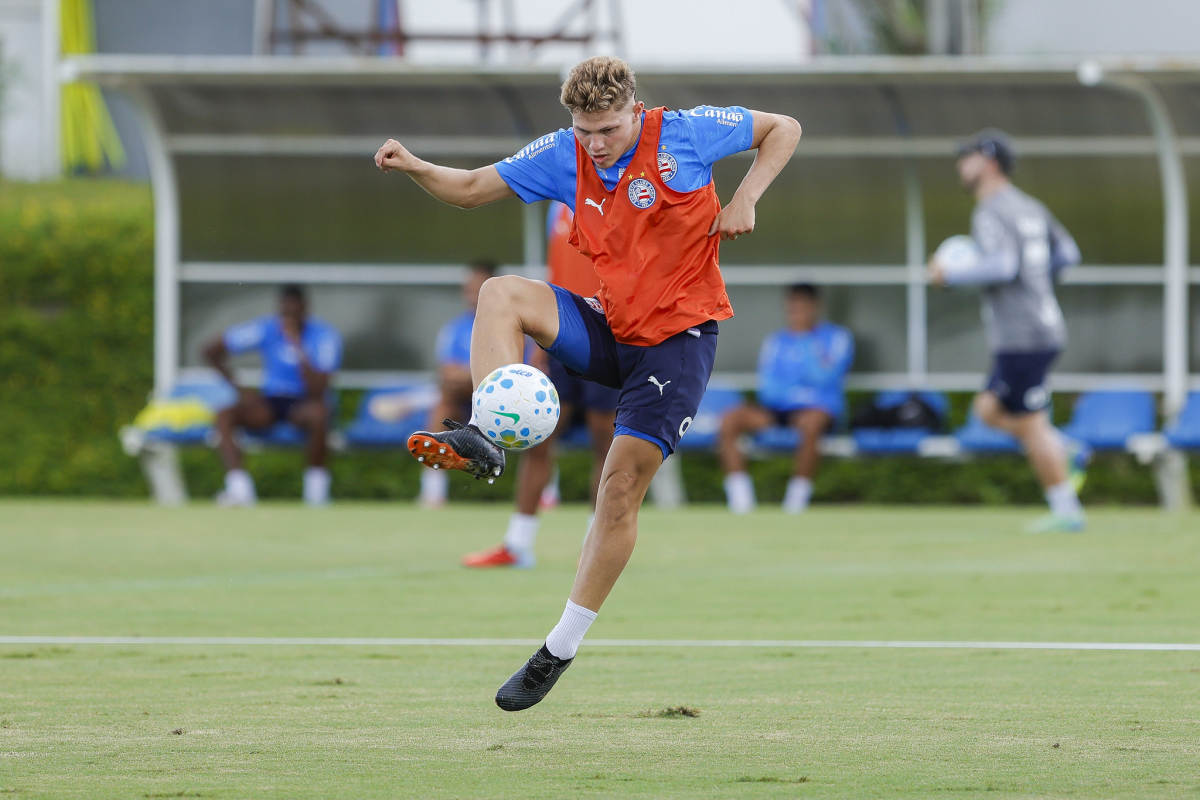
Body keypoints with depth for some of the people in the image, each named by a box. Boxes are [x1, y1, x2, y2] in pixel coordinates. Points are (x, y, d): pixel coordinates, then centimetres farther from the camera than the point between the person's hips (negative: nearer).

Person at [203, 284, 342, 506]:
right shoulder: (265, 331, -4)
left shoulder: (325, 336, -12)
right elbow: (211, 351, 6)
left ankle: (316, 496, -23)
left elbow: (317, 391, -22)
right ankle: (240, 493, -33)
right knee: (224, 416, -26)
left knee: (318, 414, -40)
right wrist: (238, 387, -1)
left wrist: (297, 345, -26)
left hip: (304, 404, -3)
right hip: (270, 402, 3)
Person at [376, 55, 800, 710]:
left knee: (623, 481, -13)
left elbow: (783, 128, 1)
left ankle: (562, 648, -5)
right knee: (501, 294, -19)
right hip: (609, 330, 5)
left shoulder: (685, 133, -11)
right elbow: (473, 188, 6)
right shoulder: (563, 156, -2)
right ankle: (486, 441, -36)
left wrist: (746, 197, -15)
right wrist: (415, 168, -14)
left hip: (679, 337, -5)